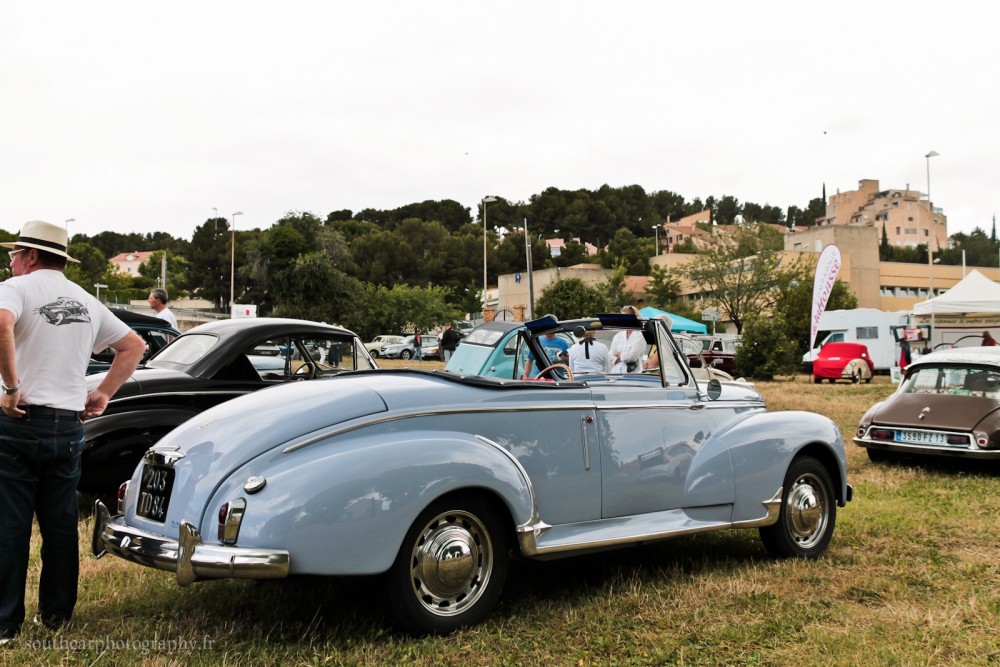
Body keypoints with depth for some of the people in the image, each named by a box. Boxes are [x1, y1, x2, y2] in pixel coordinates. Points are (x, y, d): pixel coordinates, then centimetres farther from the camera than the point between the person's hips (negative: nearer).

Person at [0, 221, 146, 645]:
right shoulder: (87, 301, 15)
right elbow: (134, 346, 19)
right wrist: (104, 394, 14)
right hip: (68, 425, 6)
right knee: (61, 523, 13)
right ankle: (56, 613, 21)